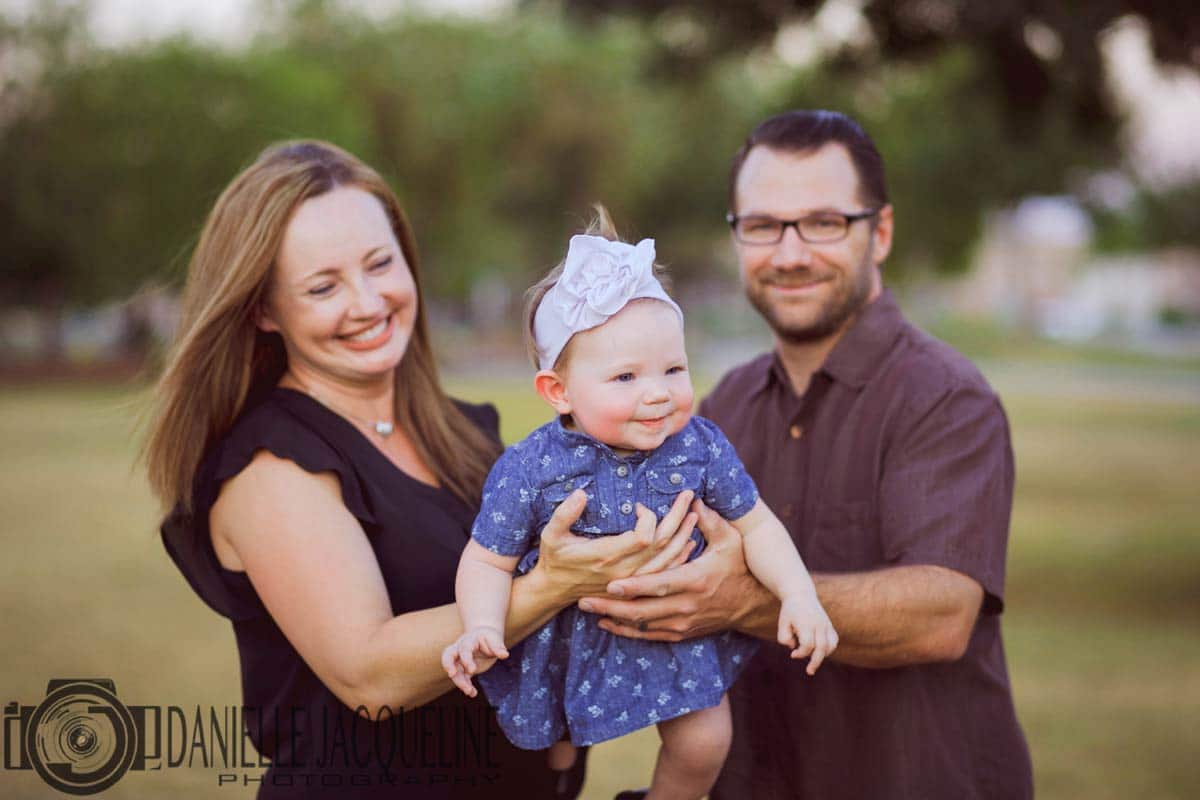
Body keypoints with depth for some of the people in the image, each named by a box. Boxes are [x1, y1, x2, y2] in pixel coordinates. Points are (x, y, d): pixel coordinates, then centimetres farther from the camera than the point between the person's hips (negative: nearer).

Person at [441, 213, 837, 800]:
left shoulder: (701, 447, -17)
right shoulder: (529, 470, -24)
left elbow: (754, 524, -5)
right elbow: (487, 560, -16)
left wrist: (799, 596, -17)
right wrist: (482, 629, -33)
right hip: (565, 633, -1)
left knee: (703, 742, -2)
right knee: (555, 752, 16)